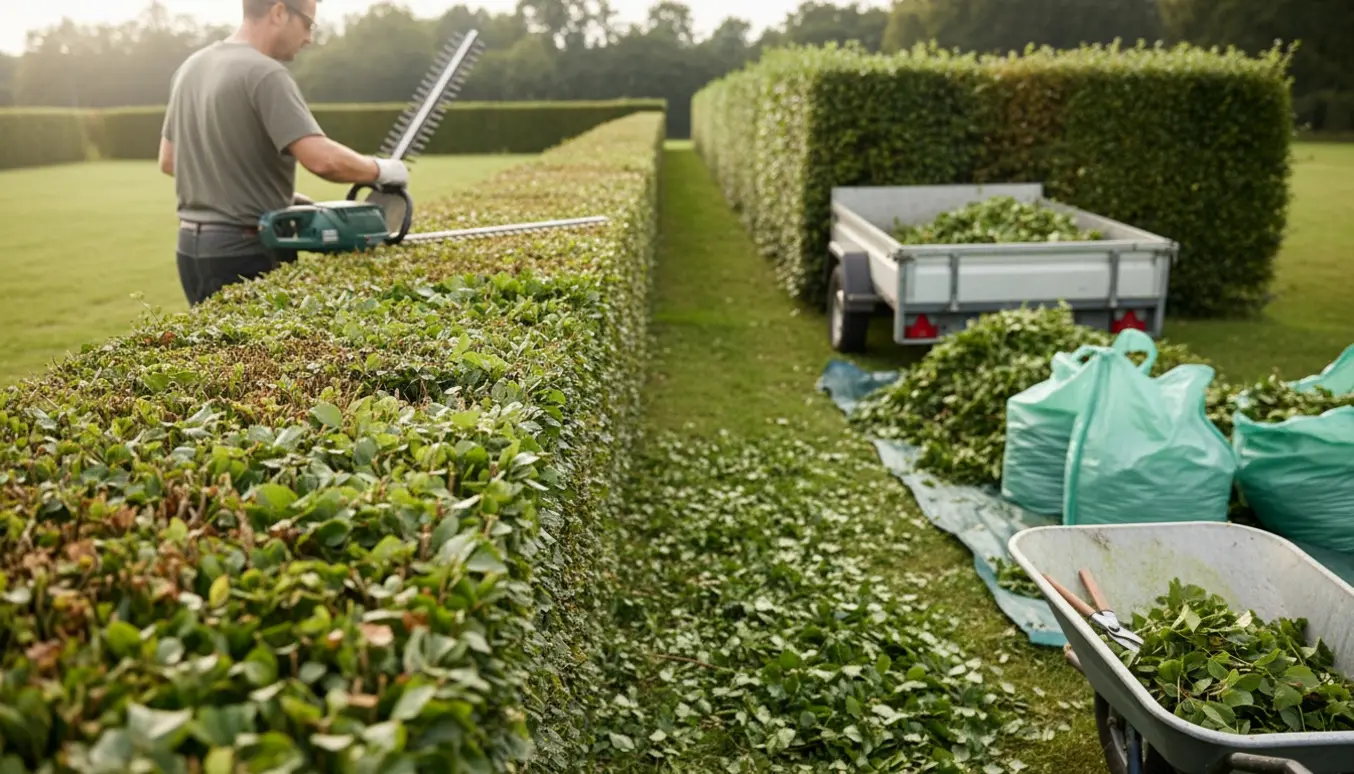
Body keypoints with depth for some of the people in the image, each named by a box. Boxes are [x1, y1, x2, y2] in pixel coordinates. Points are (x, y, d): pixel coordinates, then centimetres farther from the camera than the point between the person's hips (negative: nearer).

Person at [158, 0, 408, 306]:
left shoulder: (191, 67, 11)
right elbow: (322, 159, -28)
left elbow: (169, 160, 18)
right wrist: (381, 170, -9)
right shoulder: (264, 73, -16)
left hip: (193, 246, 9)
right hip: (247, 252, -9)